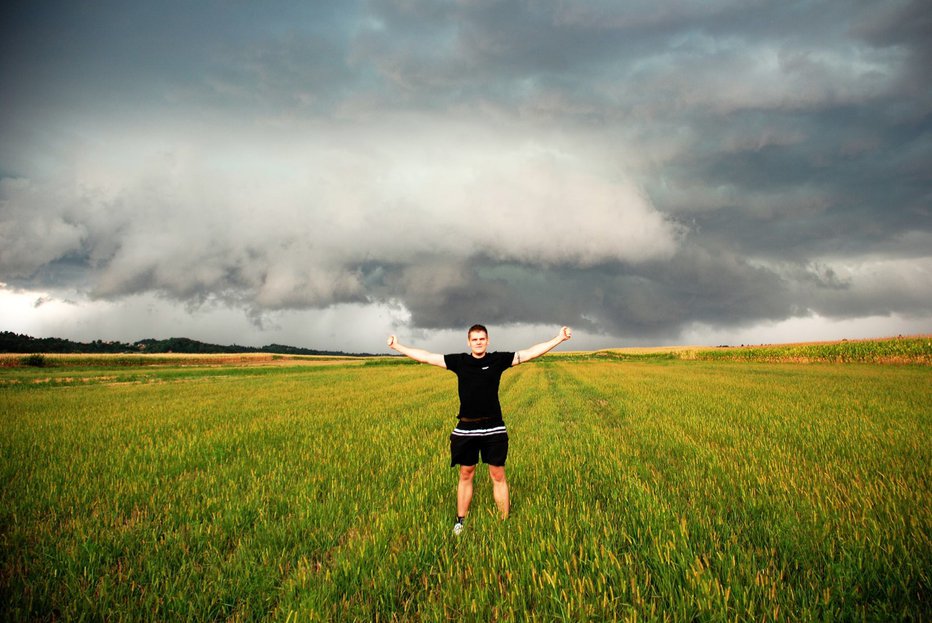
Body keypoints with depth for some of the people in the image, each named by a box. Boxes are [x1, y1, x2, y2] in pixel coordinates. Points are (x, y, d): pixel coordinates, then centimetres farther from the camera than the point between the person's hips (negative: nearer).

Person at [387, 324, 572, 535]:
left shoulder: (498, 360, 0)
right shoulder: (459, 361, 2)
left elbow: (530, 353, -2)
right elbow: (426, 357, 5)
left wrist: (559, 339, -6)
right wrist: (398, 347, 6)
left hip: (494, 429, -1)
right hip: (466, 429, 1)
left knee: (498, 476, 5)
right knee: (465, 475, 12)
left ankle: (505, 521, 16)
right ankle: (460, 521, 24)